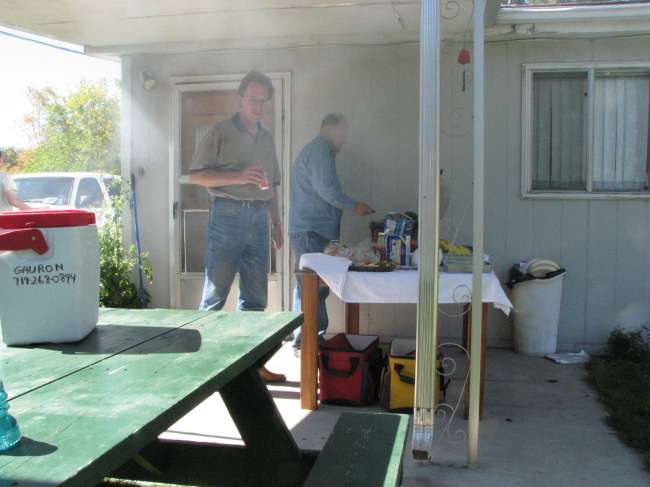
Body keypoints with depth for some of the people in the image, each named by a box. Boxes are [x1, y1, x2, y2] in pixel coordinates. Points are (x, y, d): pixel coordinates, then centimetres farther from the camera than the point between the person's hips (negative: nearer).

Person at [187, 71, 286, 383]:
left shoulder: (266, 138, 18)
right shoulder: (221, 133, -1)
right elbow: (195, 176, -7)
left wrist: (276, 222, 18)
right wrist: (238, 176, -17)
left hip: (259, 218, 6)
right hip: (228, 215, -6)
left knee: (256, 296, 9)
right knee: (215, 293, -2)